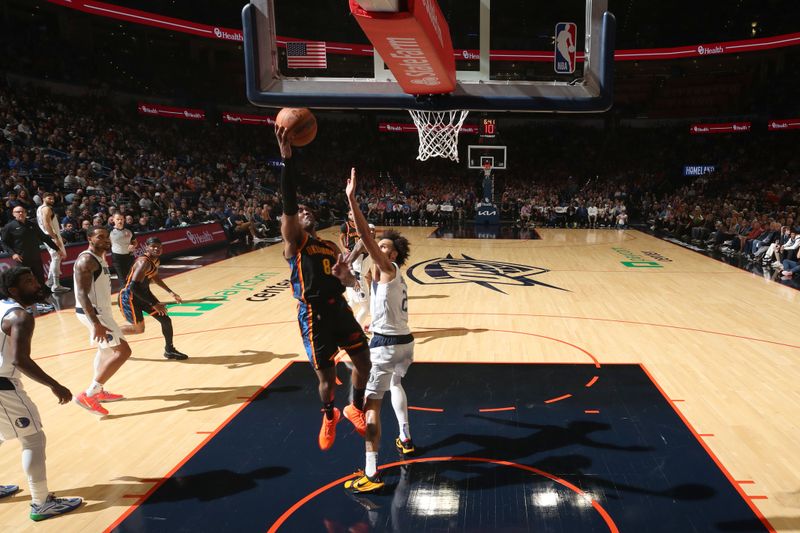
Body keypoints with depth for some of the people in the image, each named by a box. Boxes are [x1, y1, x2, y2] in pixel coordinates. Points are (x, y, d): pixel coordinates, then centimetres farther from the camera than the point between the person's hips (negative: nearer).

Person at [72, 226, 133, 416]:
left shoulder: (99, 258, 11)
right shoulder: (86, 260, -20)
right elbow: (82, 294, -26)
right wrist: (96, 324, -32)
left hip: (100, 311, 11)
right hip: (93, 313, -11)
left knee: (106, 350, 25)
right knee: (122, 351, -12)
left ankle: (99, 392, 37)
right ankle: (88, 395, -8)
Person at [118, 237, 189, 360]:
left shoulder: (156, 261, 0)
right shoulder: (144, 262, -29)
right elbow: (134, 287, -35)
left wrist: (170, 292, 16)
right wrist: (154, 304, -31)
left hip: (144, 293, 9)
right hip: (129, 297, -9)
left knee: (166, 320, 4)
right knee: (139, 328, 3)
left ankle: (169, 350, 20)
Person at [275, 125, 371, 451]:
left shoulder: (331, 246, 17)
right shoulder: (293, 240, -1)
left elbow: (351, 282, 17)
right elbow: (288, 204, -18)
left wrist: (343, 274, -9)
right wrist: (287, 157, -28)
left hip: (340, 308, 6)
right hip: (313, 314, -5)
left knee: (364, 360, 7)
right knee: (326, 376, 4)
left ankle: (355, 409, 33)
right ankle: (329, 417, 34)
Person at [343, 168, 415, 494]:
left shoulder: (386, 269, -10)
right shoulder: (395, 276, 15)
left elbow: (366, 236, -23)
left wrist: (351, 198, -26)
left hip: (385, 345, -10)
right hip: (405, 343, 10)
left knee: (370, 405, -5)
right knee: (396, 383, 35)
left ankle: (371, 475, -5)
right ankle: (405, 439, 45)